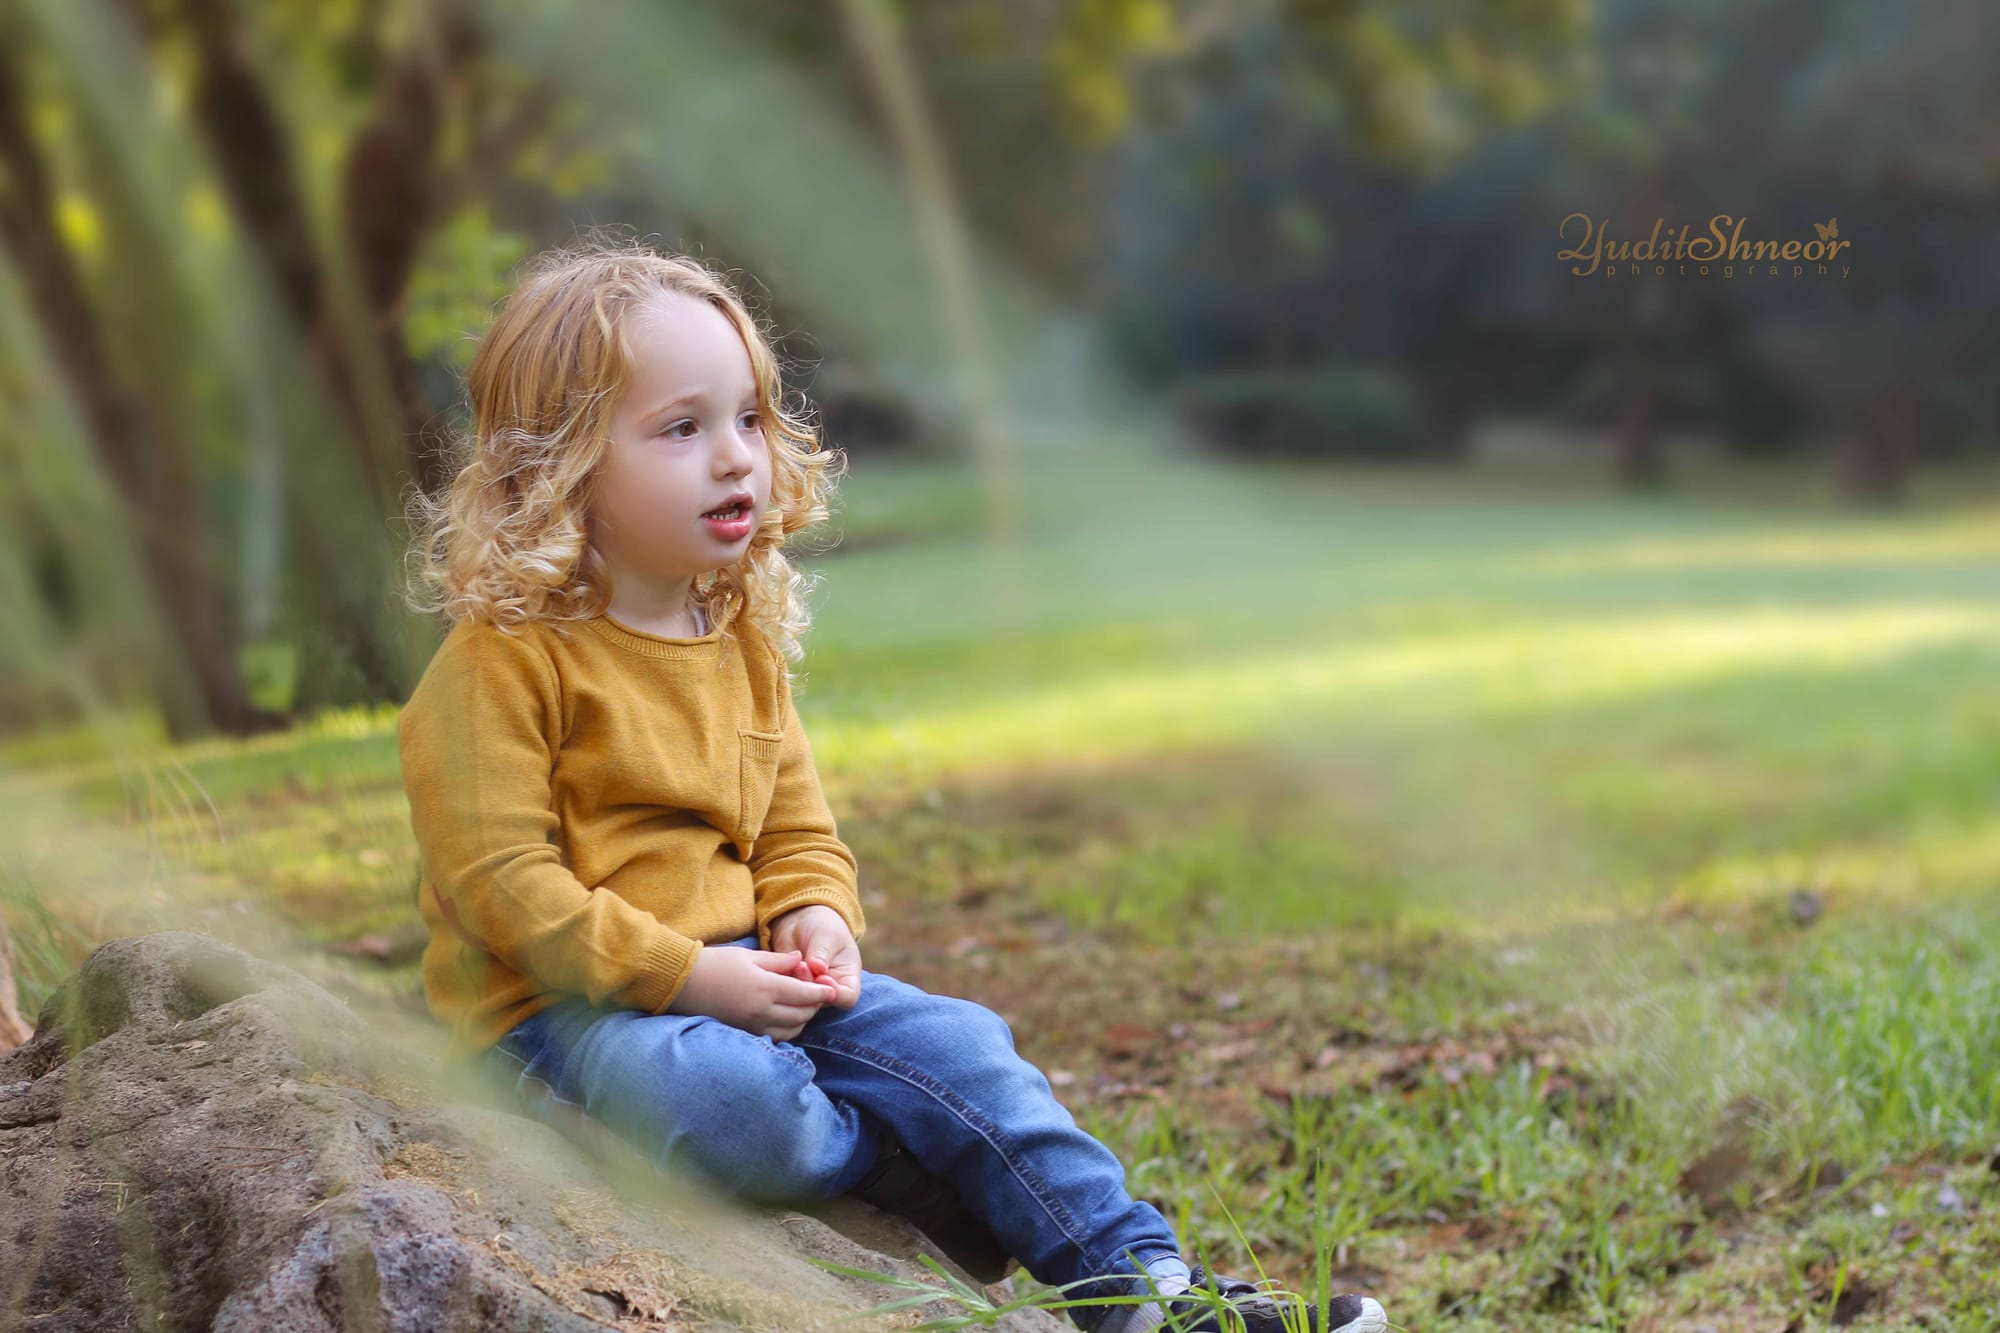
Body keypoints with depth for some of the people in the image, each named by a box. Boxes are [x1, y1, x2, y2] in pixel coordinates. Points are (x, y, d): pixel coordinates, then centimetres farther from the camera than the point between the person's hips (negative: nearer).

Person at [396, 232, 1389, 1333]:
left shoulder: (743, 640, 11)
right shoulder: (504, 661, -15)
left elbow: (795, 827, 19)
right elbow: (499, 881, -20)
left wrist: (815, 914, -4)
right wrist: (688, 975, -23)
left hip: (734, 973, 7)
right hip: (557, 1002, -7)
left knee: (951, 1042, -9)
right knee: (733, 1099, -35)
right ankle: (945, 1183, -10)